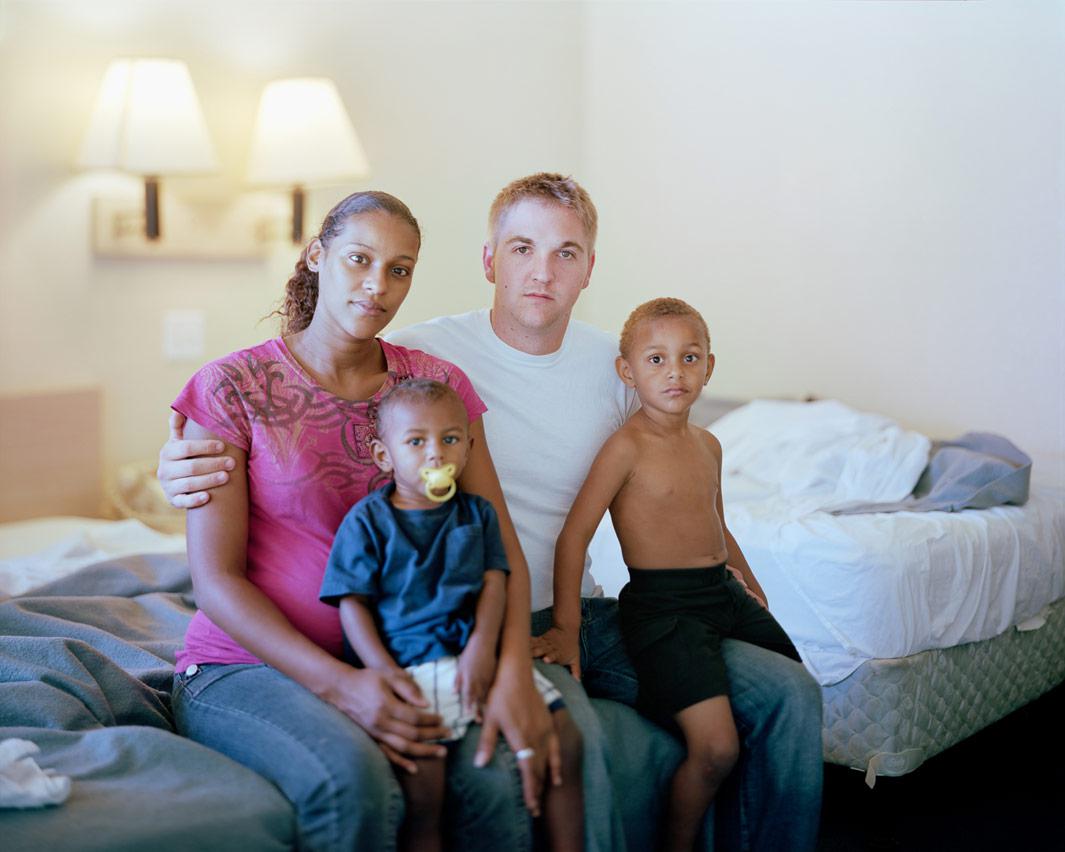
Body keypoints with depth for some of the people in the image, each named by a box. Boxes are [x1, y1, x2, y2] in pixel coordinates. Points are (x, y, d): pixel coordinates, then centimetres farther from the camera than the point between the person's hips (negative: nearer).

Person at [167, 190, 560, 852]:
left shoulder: (438, 384, 6)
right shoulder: (232, 387, -5)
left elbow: (498, 542, -1)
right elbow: (216, 579, -9)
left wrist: (514, 669, -19)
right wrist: (338, 684, -21)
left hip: (387, 663, 3)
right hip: (247, 666, -2)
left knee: (496, 780, -28)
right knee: (352, 781, -35)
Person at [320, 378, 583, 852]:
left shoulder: (477, 513, 15)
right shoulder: (367, 521, 3)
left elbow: (494, 582, 6)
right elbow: (353, 605, -1)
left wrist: (482, 647, -12)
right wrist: (386, 673, -14)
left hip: (475, 654, 5)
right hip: (410, 662, -4)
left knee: (564, 739, -6)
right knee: (420, 781, -26)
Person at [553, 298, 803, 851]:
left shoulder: (707, 445, 12)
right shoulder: (627, 446, -12)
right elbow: (574, 535, -14)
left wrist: (751, 587, 26)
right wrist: (566, 626, -19)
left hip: (725, 593, 8)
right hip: (662, 603, -8)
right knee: (716, 746, -20)